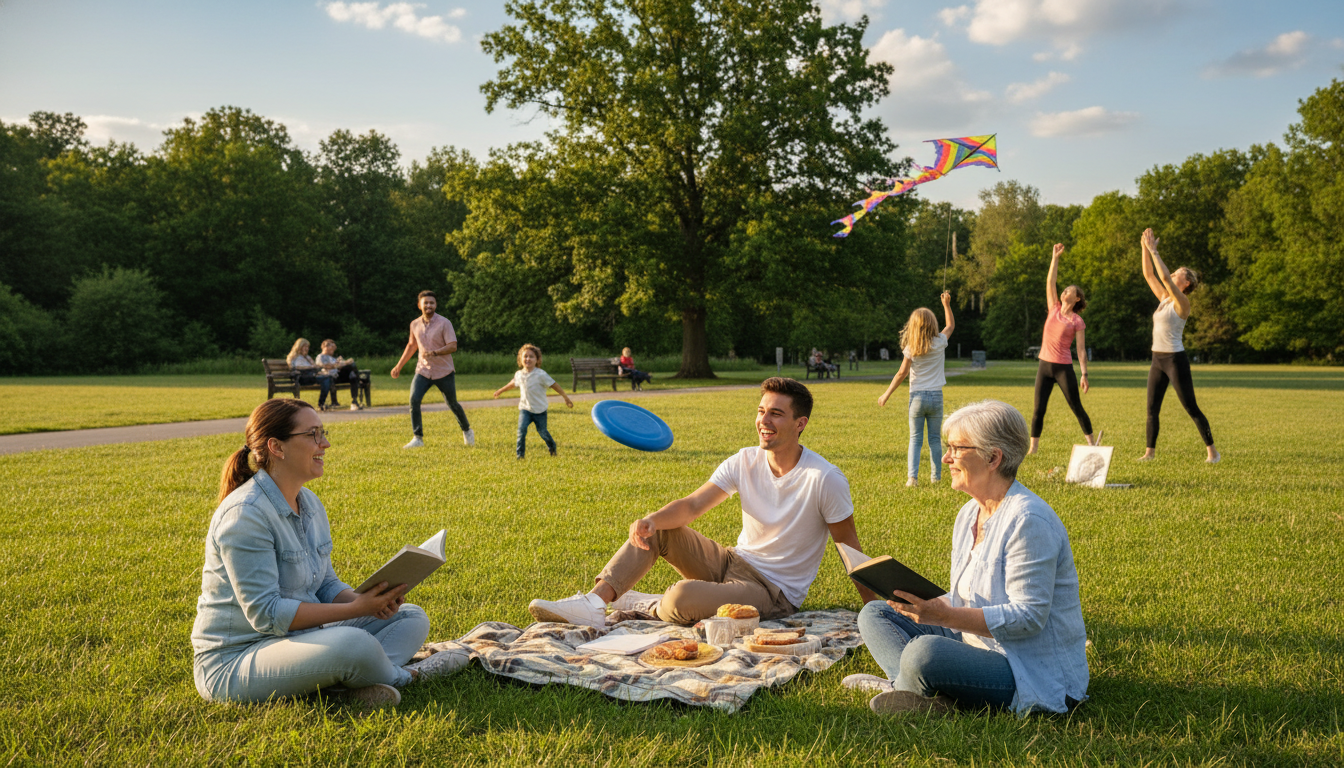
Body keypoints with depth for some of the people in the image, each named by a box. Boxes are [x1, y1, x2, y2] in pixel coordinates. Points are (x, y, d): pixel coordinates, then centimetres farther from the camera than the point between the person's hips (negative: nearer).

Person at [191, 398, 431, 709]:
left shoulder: (310, 503, 8)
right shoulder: (244, 514, -21)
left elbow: (327, 584, 12)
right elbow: (265, 614, -25)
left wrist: (371, 600, -11)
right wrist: (357, 609, -25)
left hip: (298, 635, 10)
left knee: (412, 617, 3)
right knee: (353, 643, -35)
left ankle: (366, 680, -24)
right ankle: (396, 678, -3)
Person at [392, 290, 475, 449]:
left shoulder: (444, 323, -11)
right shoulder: (415, 324, 3)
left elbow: (453, 346, -18)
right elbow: (412, 345, 19)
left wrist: (435, 353, -33)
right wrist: (399, 365, 20)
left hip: (443, 372, -3)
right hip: (423, 370, 3)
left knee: (452, 404, 8)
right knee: (414, 400, -16)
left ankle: (467, 431, 33)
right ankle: (417, 438, -8)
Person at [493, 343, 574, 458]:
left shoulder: (541, 375, -16)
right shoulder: (519, 374, -1)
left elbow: (554, 385, -11)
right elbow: (513, 383, 21)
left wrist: (566, 398, -8)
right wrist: (500, 391, 34)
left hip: (539, 410, -3)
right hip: (525, 408, 3)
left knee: (542, 431, 7)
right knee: (522, 429, -17)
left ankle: (552, 447, 38)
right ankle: (520, 454, -8)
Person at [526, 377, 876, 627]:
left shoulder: (825, 480, -18)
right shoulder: (744, 461, -3)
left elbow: (850, 548, -9)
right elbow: (693, 505, -11)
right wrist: (651, 520, -31)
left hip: (775, 592, -6)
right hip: (734, 562, 6)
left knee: (683, 597, -32)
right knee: (656, 530, -9)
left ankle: (645, 606, 3)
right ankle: (594, 602, -21)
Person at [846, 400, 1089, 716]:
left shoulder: (1028, 520, -19)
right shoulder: (968, 514, 11)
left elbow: (1028, 617, -23)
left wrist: (945, 616, -27)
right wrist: (923, 602, -5)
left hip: (1034, 673, -10)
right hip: (976, 644, 10)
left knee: (924, 652, -37)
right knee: (874, 613, 6)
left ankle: (901, 685, -6)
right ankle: (908, 687, -17)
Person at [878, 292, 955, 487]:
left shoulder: (910, 348, -7)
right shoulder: (939, 343, -4)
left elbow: (902, 373, -6)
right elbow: (950, 324, 17)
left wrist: (887, 394, 2)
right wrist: (946, 304, 24)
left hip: (917, 397, -1)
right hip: (936, 396, 1)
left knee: (915, 439, 4)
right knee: (934, 439, 10)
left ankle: (912, 476, -9)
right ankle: (936, 476, 15)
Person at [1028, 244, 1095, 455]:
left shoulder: (1077, 322, -2)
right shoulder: (1054, 309, 9)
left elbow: (1081, 349, -4)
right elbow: (1050, 281, 4)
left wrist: (1084, 374, -11)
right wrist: (1055, 257, -1)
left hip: (1064, 368, -3)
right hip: (1044, 365, 3)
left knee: (1076, 407, 2)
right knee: (1039, 409, 0)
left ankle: (1091, 442, 15)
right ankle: (1033, 446, 6)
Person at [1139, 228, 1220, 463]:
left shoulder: (1182, 302, -12)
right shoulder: (1164, 298, 10)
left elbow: (1165, 277, -24)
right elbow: (1149, 275, 11)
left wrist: (1153, 250, -21)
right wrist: (1145, 249, 1)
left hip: (1176, 360, -8)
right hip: (1158, 360, 8)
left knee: (1192, 409, -2)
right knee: (1152, 409, 5)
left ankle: (1212, 451, 7)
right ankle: (1150, 451, 11)